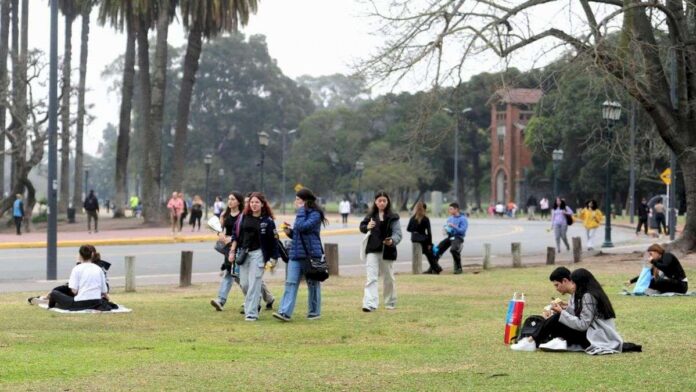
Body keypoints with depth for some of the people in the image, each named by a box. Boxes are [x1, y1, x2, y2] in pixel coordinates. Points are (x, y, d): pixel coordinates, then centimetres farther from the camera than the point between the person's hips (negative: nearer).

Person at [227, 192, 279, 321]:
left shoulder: (267, 220, -5)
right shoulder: (243, 217, 6)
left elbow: (273, 240, -3)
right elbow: (235, 234, 11)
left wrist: (273, 258, -5)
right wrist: (232, 251, 5)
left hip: (257, 254, -5)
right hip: (243, 253, 5)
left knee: (254, 284, -9)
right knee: (244, 283, 7)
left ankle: (251, 313, -7)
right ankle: (255, 302, 32)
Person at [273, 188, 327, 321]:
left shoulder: (315, 214, -9)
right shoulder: (301, 214, 17)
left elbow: (302, 227, -24)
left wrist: (301, 211, -14)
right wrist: (289, 232, 5)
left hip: (311, 254, -7)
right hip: (296, 254, 7)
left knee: (313, 284, 6)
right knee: (290, 282, -5)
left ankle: (314, 312, 17)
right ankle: (285, 312, -13)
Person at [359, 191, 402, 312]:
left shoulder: (393, 217, -2)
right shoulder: (371, 216, 5)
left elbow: (397, 233, -8)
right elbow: (362, 227, 16)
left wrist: (392, 241, -31)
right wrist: (367, 227, -9)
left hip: (387, 250, -1)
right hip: (372, 250, 1)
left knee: (389, 278, 13)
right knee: (371, 278, -11)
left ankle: (390, 303, 30)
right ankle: (370, 304, -20)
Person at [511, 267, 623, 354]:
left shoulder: (588, 296, -17)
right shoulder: (577, 294, 9)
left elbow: (583, 325, -21)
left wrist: (562, 313, -16)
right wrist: (565, 308, -5)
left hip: (596, 338, -9)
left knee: (556, 319, -16)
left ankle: (532, 342, -9)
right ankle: (562, 342, -17)